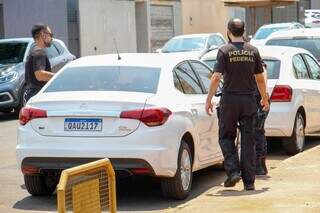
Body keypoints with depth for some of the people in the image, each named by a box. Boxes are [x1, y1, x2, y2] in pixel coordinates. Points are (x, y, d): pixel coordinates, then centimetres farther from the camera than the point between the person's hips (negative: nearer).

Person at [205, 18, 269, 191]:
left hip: (229, 100, -3)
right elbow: (260, 78, 8)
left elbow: (216, 77, -13)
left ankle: (233, 171, -4)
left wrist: (209, 100, -7)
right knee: (248, 141, 6)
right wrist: (264, 99, 20)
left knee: (226, 137, 12)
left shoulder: (225, 51, -6)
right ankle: (249, 181, 6)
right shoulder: (253, 51, 4)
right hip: (249, 100, 3)